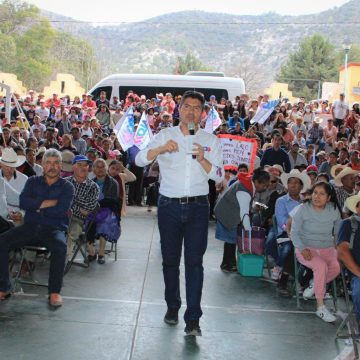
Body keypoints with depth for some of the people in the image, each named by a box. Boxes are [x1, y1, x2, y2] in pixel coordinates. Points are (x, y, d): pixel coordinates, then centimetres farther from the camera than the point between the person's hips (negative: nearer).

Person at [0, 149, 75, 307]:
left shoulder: (66, 187, 8)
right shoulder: (33, 182, 17)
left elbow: (61, 210, -10)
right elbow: (23, 202, -1)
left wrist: (37, 206, -3)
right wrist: (47, 203, -7)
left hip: (54, 228, -3)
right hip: (30, 227, 3)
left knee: (60, 246, -36)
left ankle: (55, 291, -23)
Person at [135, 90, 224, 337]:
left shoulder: (210, 140, 8)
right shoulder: (165, 135, 6)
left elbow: (219, 176, 1)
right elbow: (139, 160, -6)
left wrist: (202, 159, -17)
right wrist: (161, 149, -24)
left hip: (198, 207, -1)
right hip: (169, 206, 1)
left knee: (194, 262, -5)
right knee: (170, 259, 10)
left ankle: (193, 319, -4)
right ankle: (172, 306, 29)